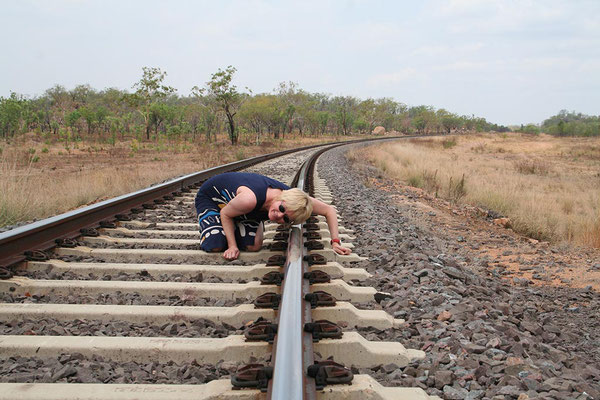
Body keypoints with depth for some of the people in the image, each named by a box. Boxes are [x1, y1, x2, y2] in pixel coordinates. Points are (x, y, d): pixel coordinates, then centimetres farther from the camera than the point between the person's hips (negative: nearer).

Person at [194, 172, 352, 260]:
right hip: (210, 197, -4)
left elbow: (329, 210, -18)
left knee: (253, 246, -16)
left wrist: (335, 242, -22)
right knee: (216, 246, -24)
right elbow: (225, 214, -27)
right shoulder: (250, 199, -47)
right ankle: (207, 225, 11)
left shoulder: (294, 198, -30)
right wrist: (232, 247, -28)